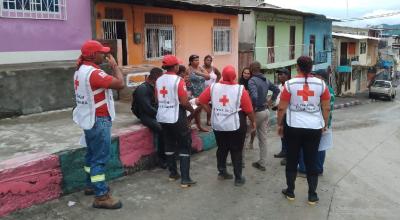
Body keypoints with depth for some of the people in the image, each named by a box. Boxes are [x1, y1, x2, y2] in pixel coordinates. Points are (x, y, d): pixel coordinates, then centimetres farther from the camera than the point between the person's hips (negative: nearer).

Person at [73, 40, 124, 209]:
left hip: (89, 118, 10)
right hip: (98, 120, -10)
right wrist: (114, 65, -13)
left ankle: (91, 185, 34)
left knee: (92, 154, 20)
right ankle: (101, 197, -1)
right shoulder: (93, 72, -22)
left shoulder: (81, 70, 9)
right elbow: (120, 84, -24)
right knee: (100, 158, -6)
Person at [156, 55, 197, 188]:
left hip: (162, 117, 6)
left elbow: (157, 99, 12)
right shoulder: (178, 80, -15)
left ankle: (173, 173, 26)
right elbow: (184, 102, -18)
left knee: (169, 145, 17)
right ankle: (185, 179, 0)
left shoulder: (159, 80, 4)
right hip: (177, 118, -6)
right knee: (185, 147, 2)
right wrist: (192, 110, 0)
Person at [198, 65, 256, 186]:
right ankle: (238, 178, 13)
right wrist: (253, 122, 6)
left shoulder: (213, 87, -6)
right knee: (236, 151, 8)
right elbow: (248, 109, -10)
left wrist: (212, 112, 8)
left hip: (218, 125, 3)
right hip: (235, 126, -3)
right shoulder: (240, 89, -14)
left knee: (222, 149, 20)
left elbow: (201, 101, -1)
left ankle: (222, 172, 29)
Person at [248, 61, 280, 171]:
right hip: (266, 111, 8)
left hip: (257, 112, -7)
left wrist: (253, 108, -17)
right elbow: (277, 90, 18)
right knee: (263, 138, 11)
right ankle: (262, 163, 19)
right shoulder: (266, 80, 8)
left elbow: (254, 96, -31)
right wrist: (271, 101, 16)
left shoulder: (252, 80, -18)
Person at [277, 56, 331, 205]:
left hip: (293, 127, -1)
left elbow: (282, 108, -6)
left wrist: (279, 124, 7)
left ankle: (290, 192, 23)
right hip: (314, 128, 1)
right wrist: (325, 124, 16)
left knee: (292, 160, 13)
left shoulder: (290, 84, -7)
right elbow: (326, 108, 3)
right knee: (311, 161, 10)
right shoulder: (321, 84, -2)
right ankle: (312, 195, 18)